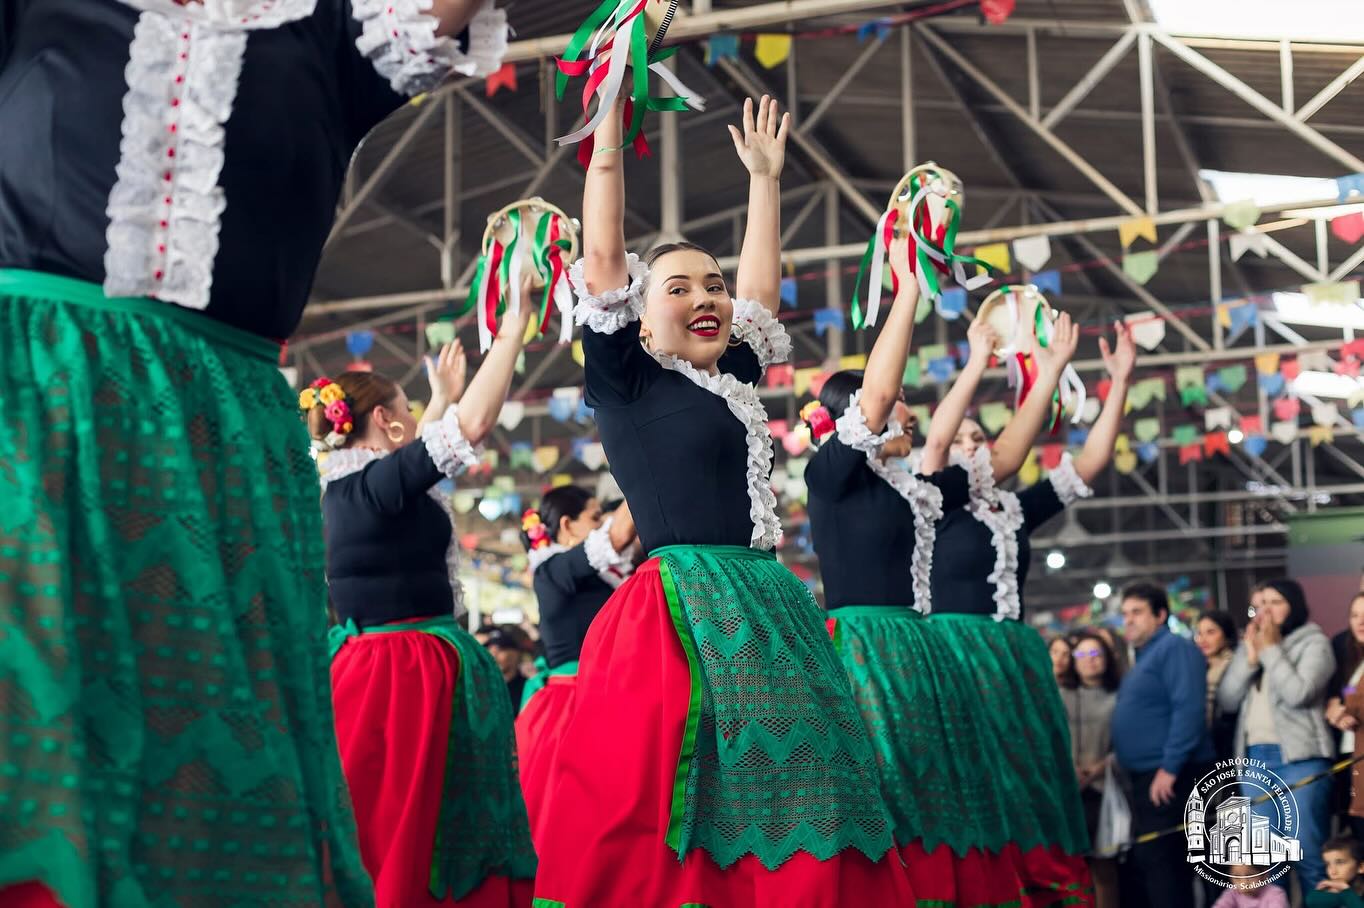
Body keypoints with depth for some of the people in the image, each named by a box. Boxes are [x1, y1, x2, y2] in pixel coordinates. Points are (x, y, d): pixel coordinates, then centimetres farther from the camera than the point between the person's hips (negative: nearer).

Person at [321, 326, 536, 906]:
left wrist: (442, 398, 44)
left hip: (366, 663, 9)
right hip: (410, 673, -9)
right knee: (399, 834, -8)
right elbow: (475, 423, -23)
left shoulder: (346, 486, 11)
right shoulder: (377, 484, -15)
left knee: (369, 835, 8)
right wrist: (515, 326, -16)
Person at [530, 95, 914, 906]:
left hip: (774, 613, 7)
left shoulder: (732, 379, 19)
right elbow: (602, 255, -1)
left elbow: (764, 284, 31)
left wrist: (765, 176, 34)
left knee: (790, 823, 3)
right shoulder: (629, 382, 3)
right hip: (682, 617, -7)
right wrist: (610, 125, 0)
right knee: (662, 839, -10)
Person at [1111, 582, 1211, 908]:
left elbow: (1189, 709, -20)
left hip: (1166, 777, -10)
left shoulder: (1174, 648, -9)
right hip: (1143, 777, 10)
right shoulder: (1144, 656, 21)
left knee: (1159, 861, -12)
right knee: (1139, 863, 12)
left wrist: (1169, 768, -23)